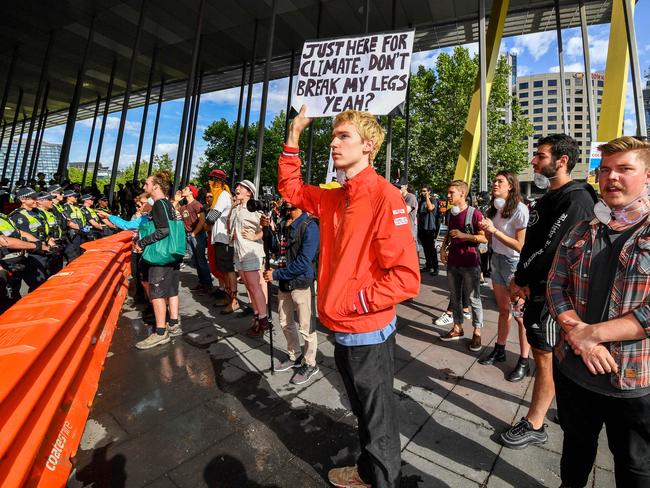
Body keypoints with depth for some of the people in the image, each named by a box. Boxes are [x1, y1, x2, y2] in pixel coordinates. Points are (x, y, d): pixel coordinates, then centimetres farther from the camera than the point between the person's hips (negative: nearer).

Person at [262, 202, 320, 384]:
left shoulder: (309, 226, -17)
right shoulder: (284, 224, 8)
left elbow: (303, 262, -22)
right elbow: (278, 249, 14)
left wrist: (276, 274, -17)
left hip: (301, 283, -8)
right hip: (285, 282, 8)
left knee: (305, 327, 6)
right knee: (285, 322, 20)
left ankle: (310, 364, 27)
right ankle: (295, 356, 41)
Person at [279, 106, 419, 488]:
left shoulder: (385, 197, -20)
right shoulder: (334, 198, 4)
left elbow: (406, 278, -25)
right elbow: (291, 188, 18)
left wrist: (352, 303, -18)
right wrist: (294, 134, 10)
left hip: (368, 333, -8)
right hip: (344, 330, 8)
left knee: (378, 420, 17)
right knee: (364, 411, 28)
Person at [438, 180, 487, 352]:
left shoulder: (474, 214, -12)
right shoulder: (451, 213, 9)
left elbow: (484, 238, -11)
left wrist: (463, 235, -21)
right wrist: (443, 248, 6)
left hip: (470, 264, -6)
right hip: (452, 263, 7)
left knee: (473, 299, 4)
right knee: (454, 297, 14)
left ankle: (477, 333, 17)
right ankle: (457, 328, 28)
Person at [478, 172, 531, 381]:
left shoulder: (519, 209, -16)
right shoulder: (494, 208, 5)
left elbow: (520, 245, -18)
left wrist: (494, 230, -22)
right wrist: (485, 228, -7)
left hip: (515, 263, -6)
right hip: (497, 260, 7)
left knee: (519, 315, 2)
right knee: (503, 310, 17)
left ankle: (524, 362, 15)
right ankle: (499, 350, 29)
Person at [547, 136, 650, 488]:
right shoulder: (580, 234, 3)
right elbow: (555, 287, 0)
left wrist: (594, 332, -20)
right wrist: (579, 336, -14)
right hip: (572, 369, 3)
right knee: (576, 446, 25)